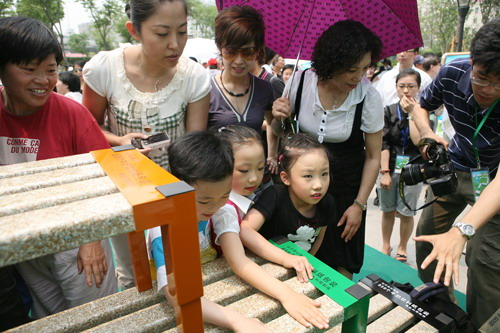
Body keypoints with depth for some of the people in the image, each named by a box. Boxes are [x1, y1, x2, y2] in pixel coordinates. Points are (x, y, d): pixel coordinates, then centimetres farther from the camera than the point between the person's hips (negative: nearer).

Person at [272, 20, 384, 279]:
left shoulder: (368, 97, -17)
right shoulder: (301, 81, -13)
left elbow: (373, 157, -7)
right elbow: (280, 130, 3)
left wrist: (359, 204, -7)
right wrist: (278, 117, -20)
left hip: (346, 180, -1)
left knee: (340, 262, 9)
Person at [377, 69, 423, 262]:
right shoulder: (389, 111, 2)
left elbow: (419, 141, -15)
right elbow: (383, 143, -4)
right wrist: (385, 172, -11)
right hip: (390, 168, 1)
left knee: (406, 213, 7)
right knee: (388, 210, 10)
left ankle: (402, 248, 27)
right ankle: (385, 246, 28)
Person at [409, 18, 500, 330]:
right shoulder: (452, 73, -21)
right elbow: (421, 106, 1)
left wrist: (464, 228, -50)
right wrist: (428, 134, -20)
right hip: (456, 166, 4)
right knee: (427, 233, 8)